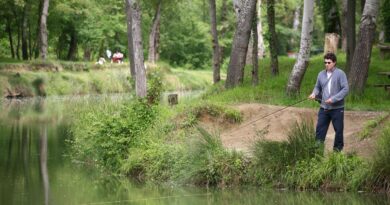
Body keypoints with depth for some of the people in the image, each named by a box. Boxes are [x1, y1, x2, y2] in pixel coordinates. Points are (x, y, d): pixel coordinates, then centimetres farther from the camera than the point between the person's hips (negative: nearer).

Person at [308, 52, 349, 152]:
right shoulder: (321, 74, 7)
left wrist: (334, 99, -20)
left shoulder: (340, 74, -9)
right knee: (320, 128, 2)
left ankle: (338, 148, 22)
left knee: (338, 129, 7)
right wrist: (314, 93, -4)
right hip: (324, 107, 4)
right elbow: (317, 87, 19)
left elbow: (345, 89, -13)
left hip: (337, 108, -4)